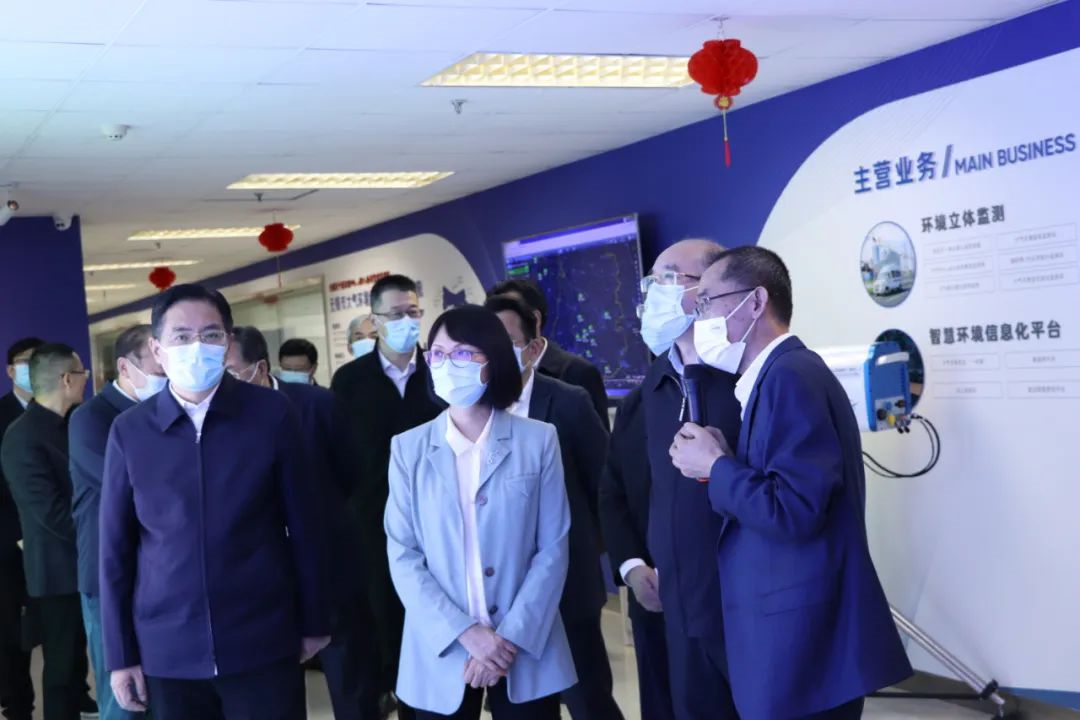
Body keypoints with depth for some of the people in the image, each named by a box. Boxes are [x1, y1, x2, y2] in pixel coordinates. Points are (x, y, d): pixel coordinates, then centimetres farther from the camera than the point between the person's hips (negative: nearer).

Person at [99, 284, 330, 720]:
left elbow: (304, 525, 2)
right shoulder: (129, 431, -1)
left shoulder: (272, 414, -3)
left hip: (263, 643, -1)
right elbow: (116, 549, 3)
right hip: (168, 650, 1)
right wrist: (120, 653, 3)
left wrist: (314, 622, 6)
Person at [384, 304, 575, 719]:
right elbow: (402, 556, -2)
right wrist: (465, 632, -13)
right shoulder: (409, 447, 2)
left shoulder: (538, 440, 0)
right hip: (440, 654, 1)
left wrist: (511, 636, -12)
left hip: (527, 653, -1)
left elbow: (554, 548, -2)